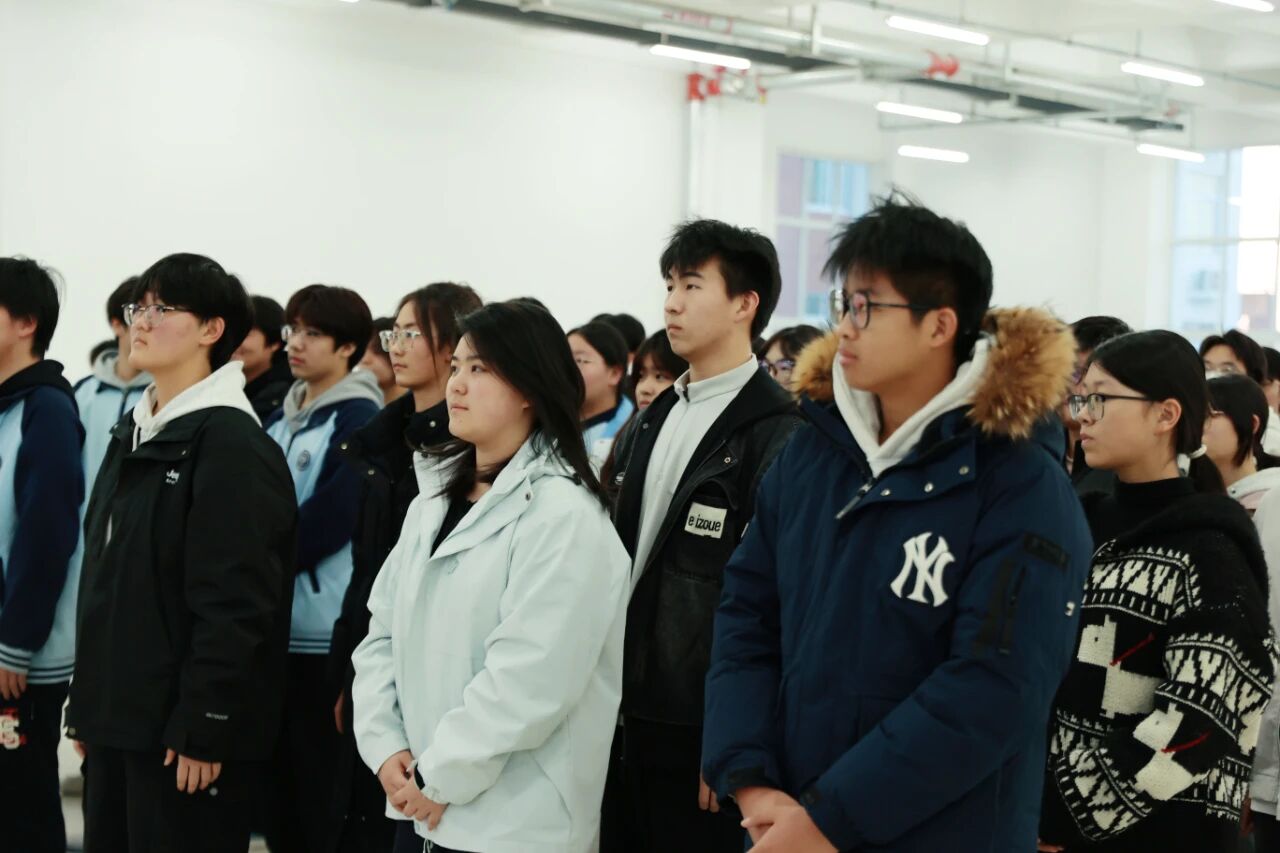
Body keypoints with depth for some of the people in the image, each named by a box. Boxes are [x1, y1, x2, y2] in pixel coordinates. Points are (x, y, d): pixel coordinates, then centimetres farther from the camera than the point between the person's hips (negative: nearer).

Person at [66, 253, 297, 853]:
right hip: (117, 720, 9)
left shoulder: (231, 444, -13)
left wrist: (202, 729, -21)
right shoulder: (132, 434, 14)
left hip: (181, 728, -8)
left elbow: (233, 606, -19)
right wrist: (86, 705, 16)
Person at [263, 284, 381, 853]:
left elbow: (328, 519, -16)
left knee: (322, 785, -1)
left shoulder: (360, 420, -7)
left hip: (325, 633, -7)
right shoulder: (281, 418, 15)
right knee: (277, 780, 12)